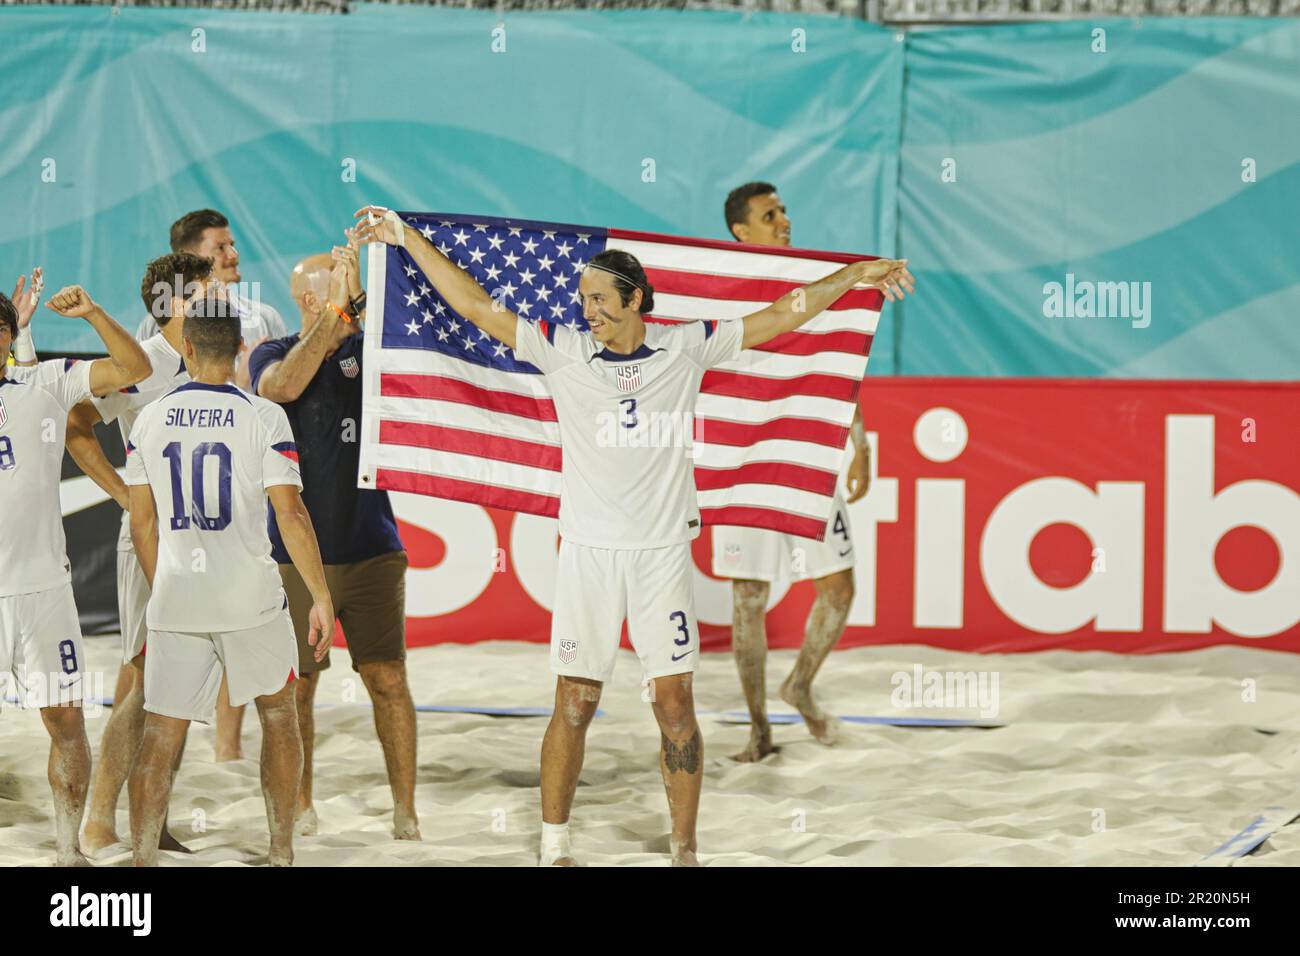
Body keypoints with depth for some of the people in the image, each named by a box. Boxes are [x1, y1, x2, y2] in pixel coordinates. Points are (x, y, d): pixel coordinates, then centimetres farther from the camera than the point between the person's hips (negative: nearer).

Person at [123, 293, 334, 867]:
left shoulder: (150, 420, 4)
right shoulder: (262, 416, -5)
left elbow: (142, 522, 9)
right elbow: (290, 515, -8)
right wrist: (321, 597, -1)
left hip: (174, 600, 2)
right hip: (249, 594, -2)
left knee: (161, 733, 4)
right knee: (277, 711, 17)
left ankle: (142, 860, -4)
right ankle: (281, 853, 18)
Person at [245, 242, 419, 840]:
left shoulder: (366, 349, 9)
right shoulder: (273, 354, 1)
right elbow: (284, 385, -20)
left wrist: (361, 301, -18)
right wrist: (336, 311, -22)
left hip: (371, 549, 1)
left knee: (388, 679, -2)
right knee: (296, 684, 5)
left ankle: (405, 813, 3)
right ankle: (300, 808, 18)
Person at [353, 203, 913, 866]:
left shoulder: (688, 348, 3)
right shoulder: (562, 350, 2)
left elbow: (783, 316, 9)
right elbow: (475, 305, 2)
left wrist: (855, 275, 8)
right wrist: (407, 237, 0)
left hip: (663, 553, 0)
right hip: (587, 551, 0)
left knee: (675, 703, 0)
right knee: (574, 705, 0)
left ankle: (685, 849, 8)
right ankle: (554, 848, 10)